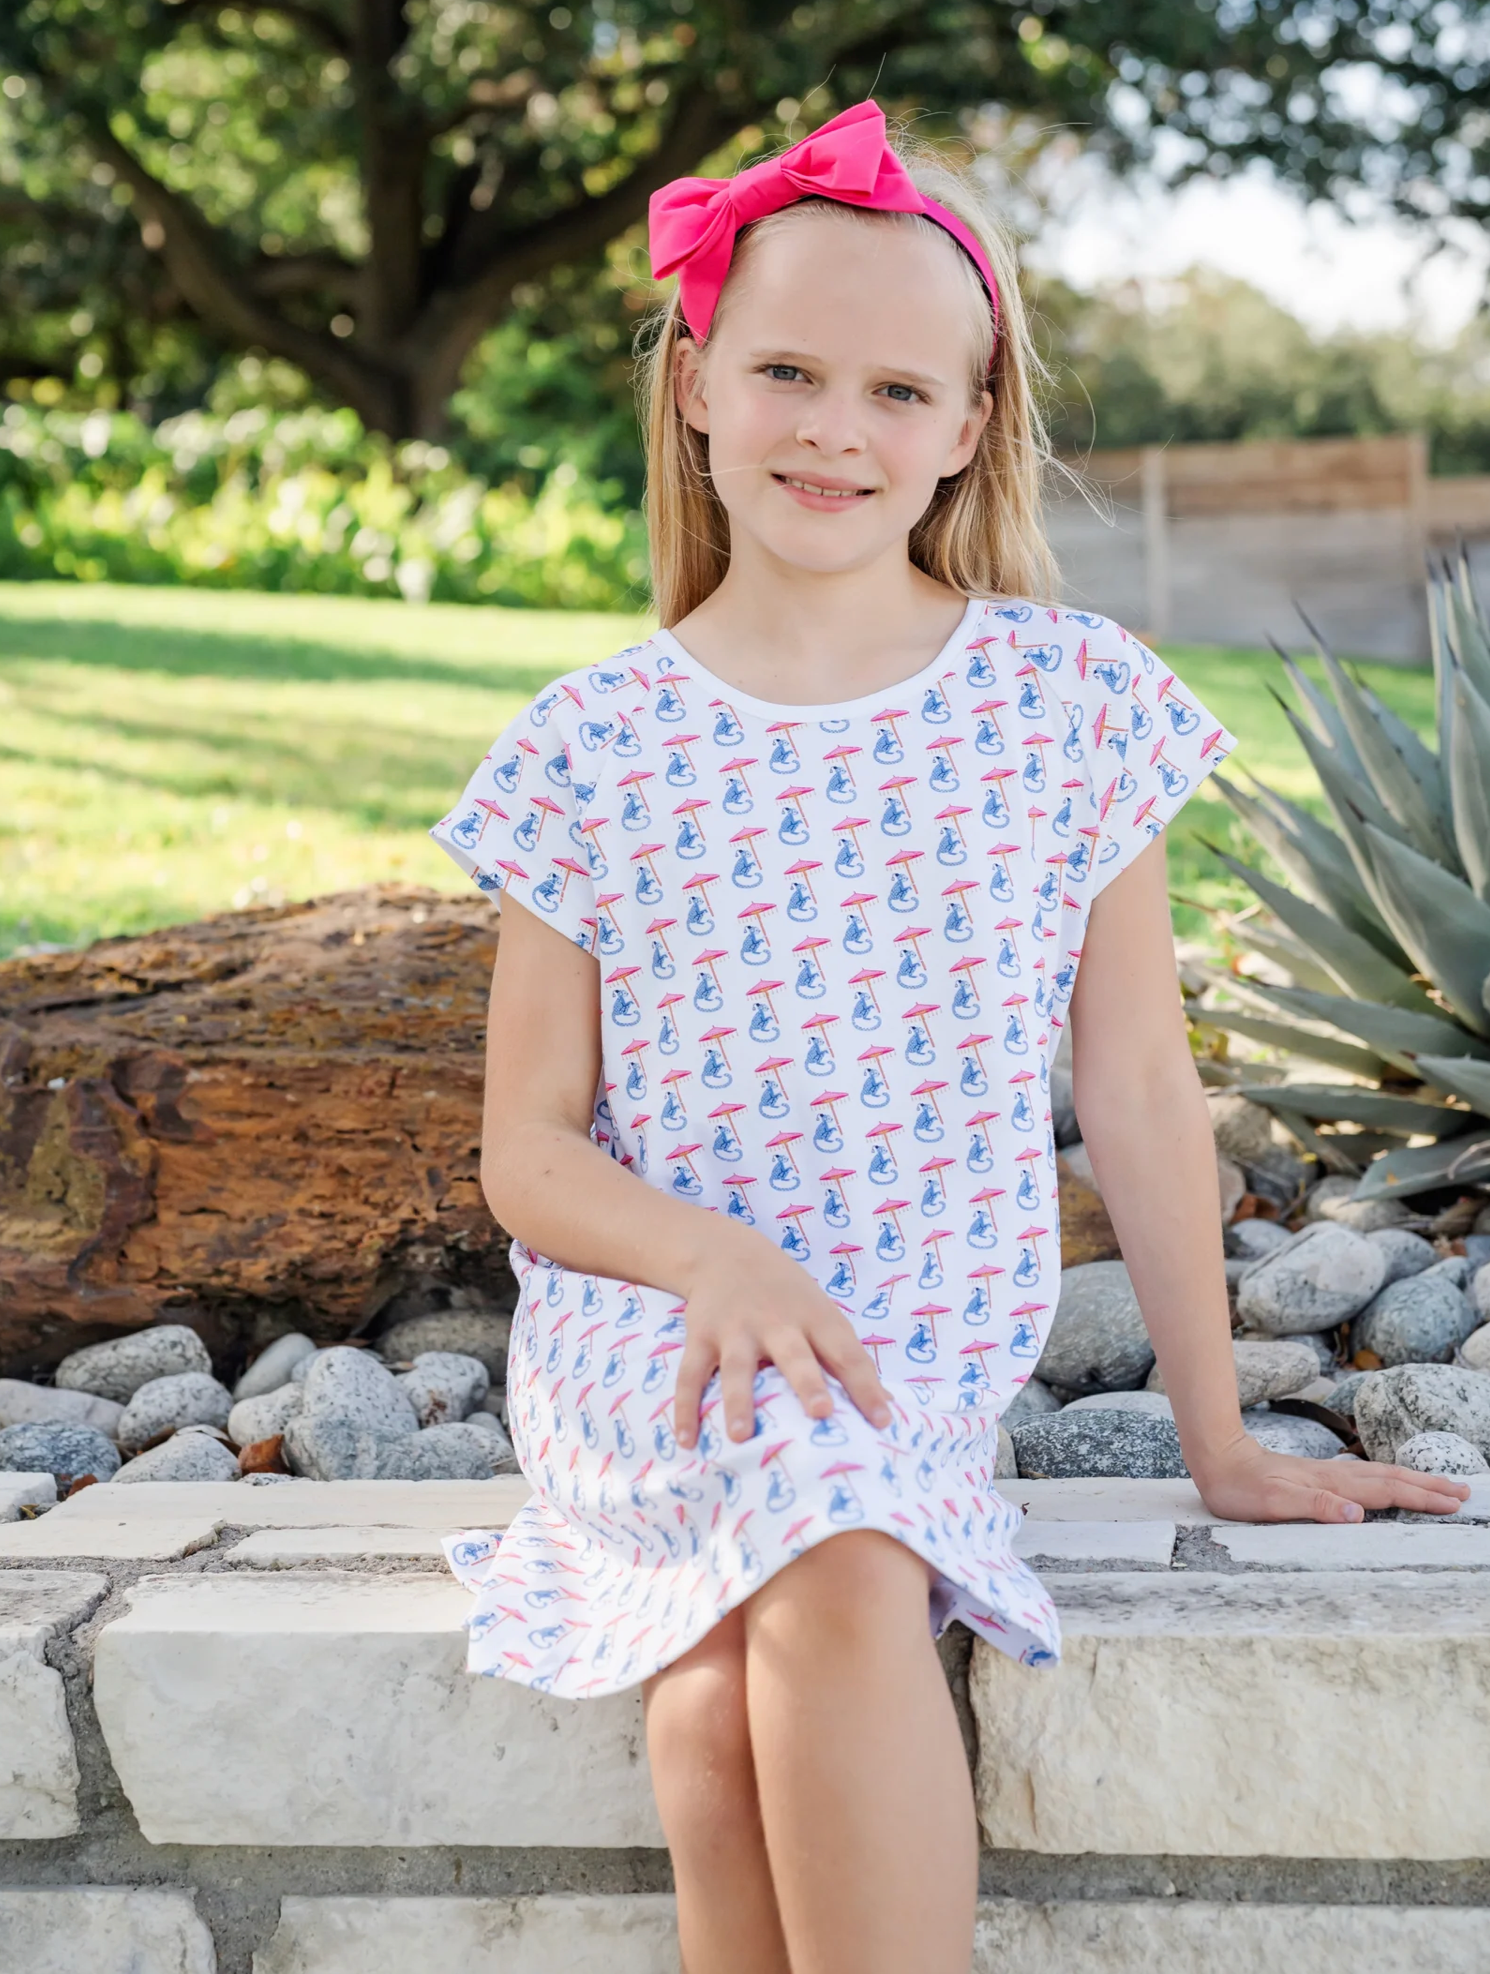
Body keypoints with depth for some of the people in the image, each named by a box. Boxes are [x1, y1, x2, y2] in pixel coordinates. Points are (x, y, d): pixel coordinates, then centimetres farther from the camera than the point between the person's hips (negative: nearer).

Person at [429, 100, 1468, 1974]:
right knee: (837, 1570, -32)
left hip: (924, 1376, 0)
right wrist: (721, 1259, -17)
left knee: (723, 1702, -30)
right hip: (644, 1353, 0)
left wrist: (1220, 1443, 9)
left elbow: (1136, 1085, 6)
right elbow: (528, 1150, 4)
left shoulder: (1073, 706, 1)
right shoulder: (590, 748, 1)